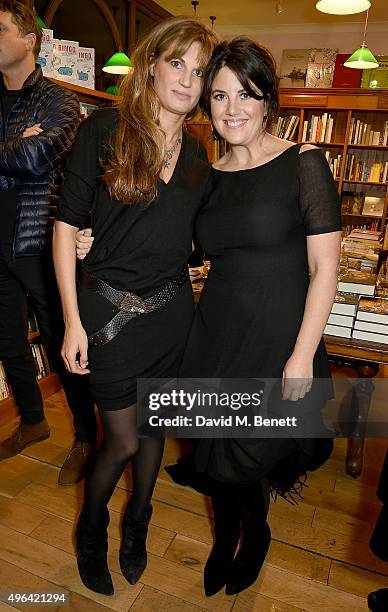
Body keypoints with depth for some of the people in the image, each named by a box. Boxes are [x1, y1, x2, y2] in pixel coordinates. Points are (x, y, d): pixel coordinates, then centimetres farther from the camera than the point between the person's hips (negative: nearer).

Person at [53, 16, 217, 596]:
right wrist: (73, 321, -13)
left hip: (171, 309, 5)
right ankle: (90, 531, 39)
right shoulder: (105, 129, -8)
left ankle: (137, 523, 46)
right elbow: (67, 225, -10)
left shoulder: (197, 153, 7)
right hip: (109, 308, -4)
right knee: (123, 441, 5)